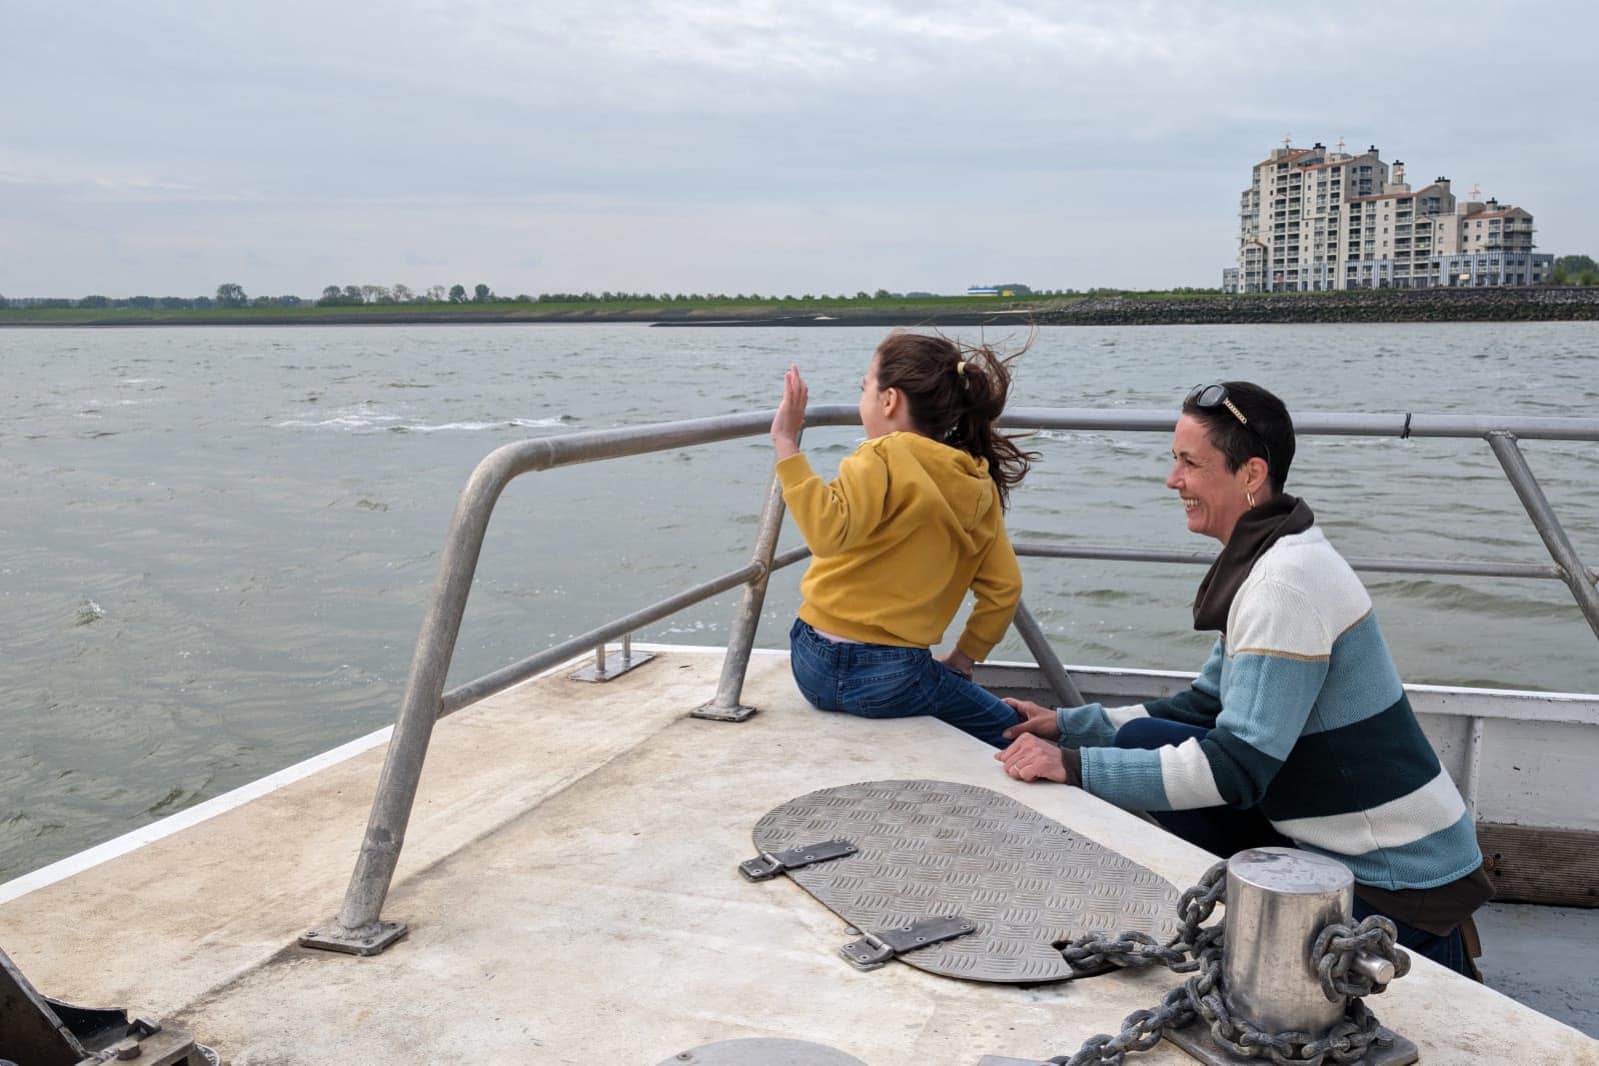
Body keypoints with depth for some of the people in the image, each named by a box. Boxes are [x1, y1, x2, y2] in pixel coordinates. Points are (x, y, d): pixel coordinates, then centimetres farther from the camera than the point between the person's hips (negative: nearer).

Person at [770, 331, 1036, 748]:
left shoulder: (883, 458, -13)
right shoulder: (979, 484, 3)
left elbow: (827, 530, -29)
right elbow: (1004, 587, 5)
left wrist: (787, 445, -26)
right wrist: (962, 658, 17)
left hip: (821, 666, -1)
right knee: (1007, 731, 28)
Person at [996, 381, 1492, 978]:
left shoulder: (1287, 581, -24)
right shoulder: (1261, 561, 5)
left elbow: (1237, 766, -29)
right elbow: (1203, 706, 12)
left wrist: (1075, 767, -28)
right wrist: (1068, 726, 5)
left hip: (1398, 876, -8)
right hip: (1338, 841, 9)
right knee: (1144, 740, -1)